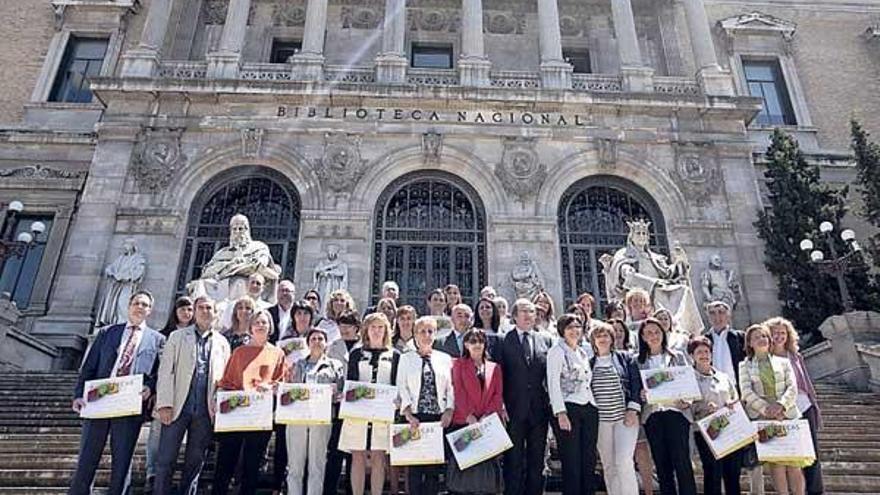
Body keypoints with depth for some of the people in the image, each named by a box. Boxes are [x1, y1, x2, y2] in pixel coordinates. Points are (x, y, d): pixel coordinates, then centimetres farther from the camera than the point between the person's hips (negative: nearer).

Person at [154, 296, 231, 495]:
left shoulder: (222, 343, 11)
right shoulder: (177, 337, 7)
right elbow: (166, 371, 0)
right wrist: (165, 404, -9)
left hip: (205, 411, 2)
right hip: (178, 406, -1)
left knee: (196, 461, 8)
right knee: (165, 460, 0)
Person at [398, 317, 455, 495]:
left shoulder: (445, 358, 10)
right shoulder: (406, 358, 7)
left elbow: (451, 388, 7)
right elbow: (401, 387, 0)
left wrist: (449, 411, -5)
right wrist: (408, 413, -10)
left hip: (439, 417, 1)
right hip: (415, 417, -1)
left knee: (434, 466, 3)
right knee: (415, 464, -1)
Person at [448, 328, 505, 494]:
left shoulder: (494, 368, 15)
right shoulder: (459, 365, 8)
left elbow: (498, 395, 7)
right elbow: (458, 392, -2)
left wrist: (487, 415, -9)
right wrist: (469, 416, -14)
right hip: (464, 422, -2)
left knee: (488, 462, 0)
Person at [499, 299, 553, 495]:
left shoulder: (546, 340, 9)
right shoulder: (504, 340, -1)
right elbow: (499, 374, -4)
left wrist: (552, 402, 0)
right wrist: (501, 405, -10)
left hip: (540, 408, 3)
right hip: (514, 409, -3)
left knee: (537, 459, 11)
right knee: (514, 460, 4)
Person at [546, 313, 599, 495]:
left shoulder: (583, 353, 18)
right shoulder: (557, 351, -3)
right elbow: (553, 383, -10)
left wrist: (594, 407, 11)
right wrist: (560, 413, -17)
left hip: (589, 409, 6)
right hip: (568, 409, -6)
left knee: (589, 460, 6)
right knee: (571, 461, -3)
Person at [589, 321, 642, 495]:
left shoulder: (625, 358, 4)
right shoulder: (589, 363, 9)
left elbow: (637, 385, 0)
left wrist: (632, 410, -9)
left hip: (625, 417, -3)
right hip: (600, 420, 3)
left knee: (623, 461, -13)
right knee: (608, 466, 6)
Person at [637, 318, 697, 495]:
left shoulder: (678, 356, 10)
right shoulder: (639, 361, 10)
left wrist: (687, 401, -9)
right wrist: (640, 395, -12)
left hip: (676, 411, -1)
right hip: (651, 414, 2)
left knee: (681, 461, -8)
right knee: (661, 464, 6)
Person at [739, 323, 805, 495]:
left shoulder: (783, 362, 16)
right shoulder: (745, 365, 11)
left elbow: (792, 387, 4)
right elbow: (747, 392, -1)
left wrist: (780, 405, -14)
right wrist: (767, 409, -14)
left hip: (787, 415, 1)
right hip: (762, 418, -1)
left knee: (794, 462, -5)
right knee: (775, 462, -8)